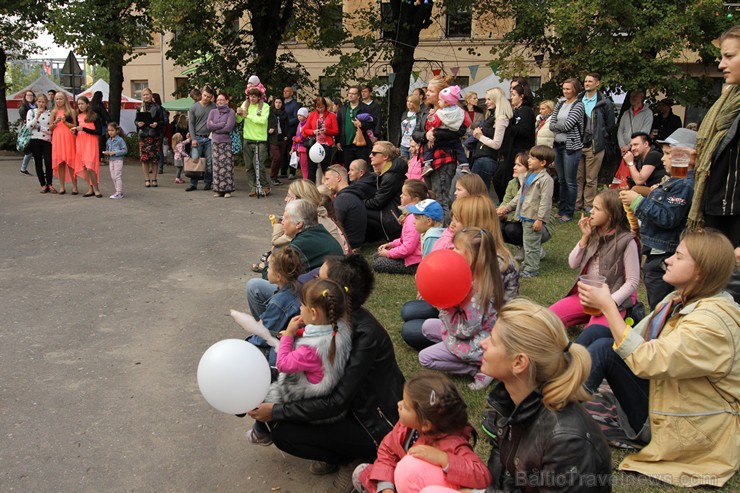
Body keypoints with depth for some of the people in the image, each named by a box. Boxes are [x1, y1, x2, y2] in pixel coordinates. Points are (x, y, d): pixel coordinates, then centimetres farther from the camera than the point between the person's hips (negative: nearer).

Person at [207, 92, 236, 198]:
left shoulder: (230, 112, 1)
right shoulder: (212, 112, 12)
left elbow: (229, 127, -10)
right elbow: (208, 126, 0)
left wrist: (215, 128, -4)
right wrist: (222, 124, -5)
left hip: (226, 142, -3)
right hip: (215, 142, 3)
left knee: (227, 166, -4)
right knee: (216, 166, 2)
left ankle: (227, 190, 1)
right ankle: (218, 189, 8)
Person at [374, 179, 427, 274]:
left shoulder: (412, 218, -26)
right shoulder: (410, 214, 9)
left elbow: (408, 248, -27)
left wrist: (389, 253, -13)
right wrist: (392, 244, 10)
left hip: (415, 263, -11)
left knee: (378, 264, -11)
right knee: (377, 255, 14)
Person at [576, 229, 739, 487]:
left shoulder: (712, 321, -25)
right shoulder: (680, 299, 3)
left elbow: (644, 360, -30)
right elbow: (638, 339, 3)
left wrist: (607, 306, -26)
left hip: (681, 427, -8)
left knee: (604, 349, -23)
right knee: (596, 332, -7)